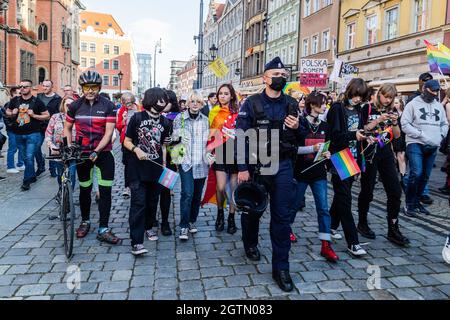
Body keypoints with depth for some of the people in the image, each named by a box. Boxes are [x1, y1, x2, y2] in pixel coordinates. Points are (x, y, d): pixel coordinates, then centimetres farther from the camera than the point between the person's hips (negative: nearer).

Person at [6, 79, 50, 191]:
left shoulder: (37, 101, -3)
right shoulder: (15, 100, 7)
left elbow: (47, 116, -2)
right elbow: (7, 111, 21)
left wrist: (34, 115, -15)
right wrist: (12, 113, -2)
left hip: (33, 134, -5)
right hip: (19, 134, 5)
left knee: (29, 157, -10)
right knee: (25, 158, 13)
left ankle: (26, 181, -4)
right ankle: (33, 176, 29)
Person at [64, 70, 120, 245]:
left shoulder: (108, 105, -8)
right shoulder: (75, 106, 0)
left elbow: (108, 132, -12)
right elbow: (67, 128, 11)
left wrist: (96, 151, -22)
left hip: (103, 153, -2)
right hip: (82, 153, 2)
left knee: (105, 191, -3)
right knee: (85, 189, 11)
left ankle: (103, 230, 4)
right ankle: (85, 222, 32)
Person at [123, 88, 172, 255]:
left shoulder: (165, 122, 9)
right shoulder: (137, 118, -3)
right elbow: (127, 141, 1)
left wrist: (164, 164, 10)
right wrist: (136, 149, -18)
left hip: (156, 169, 4)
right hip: (137, 168, -4)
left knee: (153, 201, 14)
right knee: (138, 202, -9)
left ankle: (148, 227, 38)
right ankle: (136, 242, -8)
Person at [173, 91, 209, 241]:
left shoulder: (205, 120, 9)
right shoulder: (180, 118, 1)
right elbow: (173, 139, 7)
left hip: (201, 162, 4)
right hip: (186, 161, -3)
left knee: (197, 194, 10)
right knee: (187, 193, -13)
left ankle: (192, 221, 27)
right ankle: (184, 226, -5)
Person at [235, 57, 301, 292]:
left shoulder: (292, 104, 6)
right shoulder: (251, 103, -3)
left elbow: (301, 138, 13)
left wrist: (297, 128, -9)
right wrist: (242, 168, -14)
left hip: (283, 166, 2)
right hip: (255, 165, -1)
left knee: (282, 216, 0)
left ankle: (280, 268, 9)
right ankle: (250, 242, 44)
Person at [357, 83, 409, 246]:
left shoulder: (392, 111, 11)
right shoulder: (368, 108, -1)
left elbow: (397, 135, 10)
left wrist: (395, 122, -7)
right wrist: (378, 120, -18)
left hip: (386, 154, 5)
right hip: (369, 153, -4)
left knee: (395, 191, -2)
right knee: (367, 190, 4)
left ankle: (393, 230, 6)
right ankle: (362, 224, 22)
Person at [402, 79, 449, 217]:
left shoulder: (439, 106, 16)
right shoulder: (413, 104, -1)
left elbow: (445, 123, 23)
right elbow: (405, 124, -8)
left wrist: (440, 136, 3)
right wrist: (421, 135, -15)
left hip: (433, 147, 6)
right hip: (415, 145, -6)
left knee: (425, 176, 8)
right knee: (416, 174, -18)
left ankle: (416, 201, 21)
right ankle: (409, 204, -5)